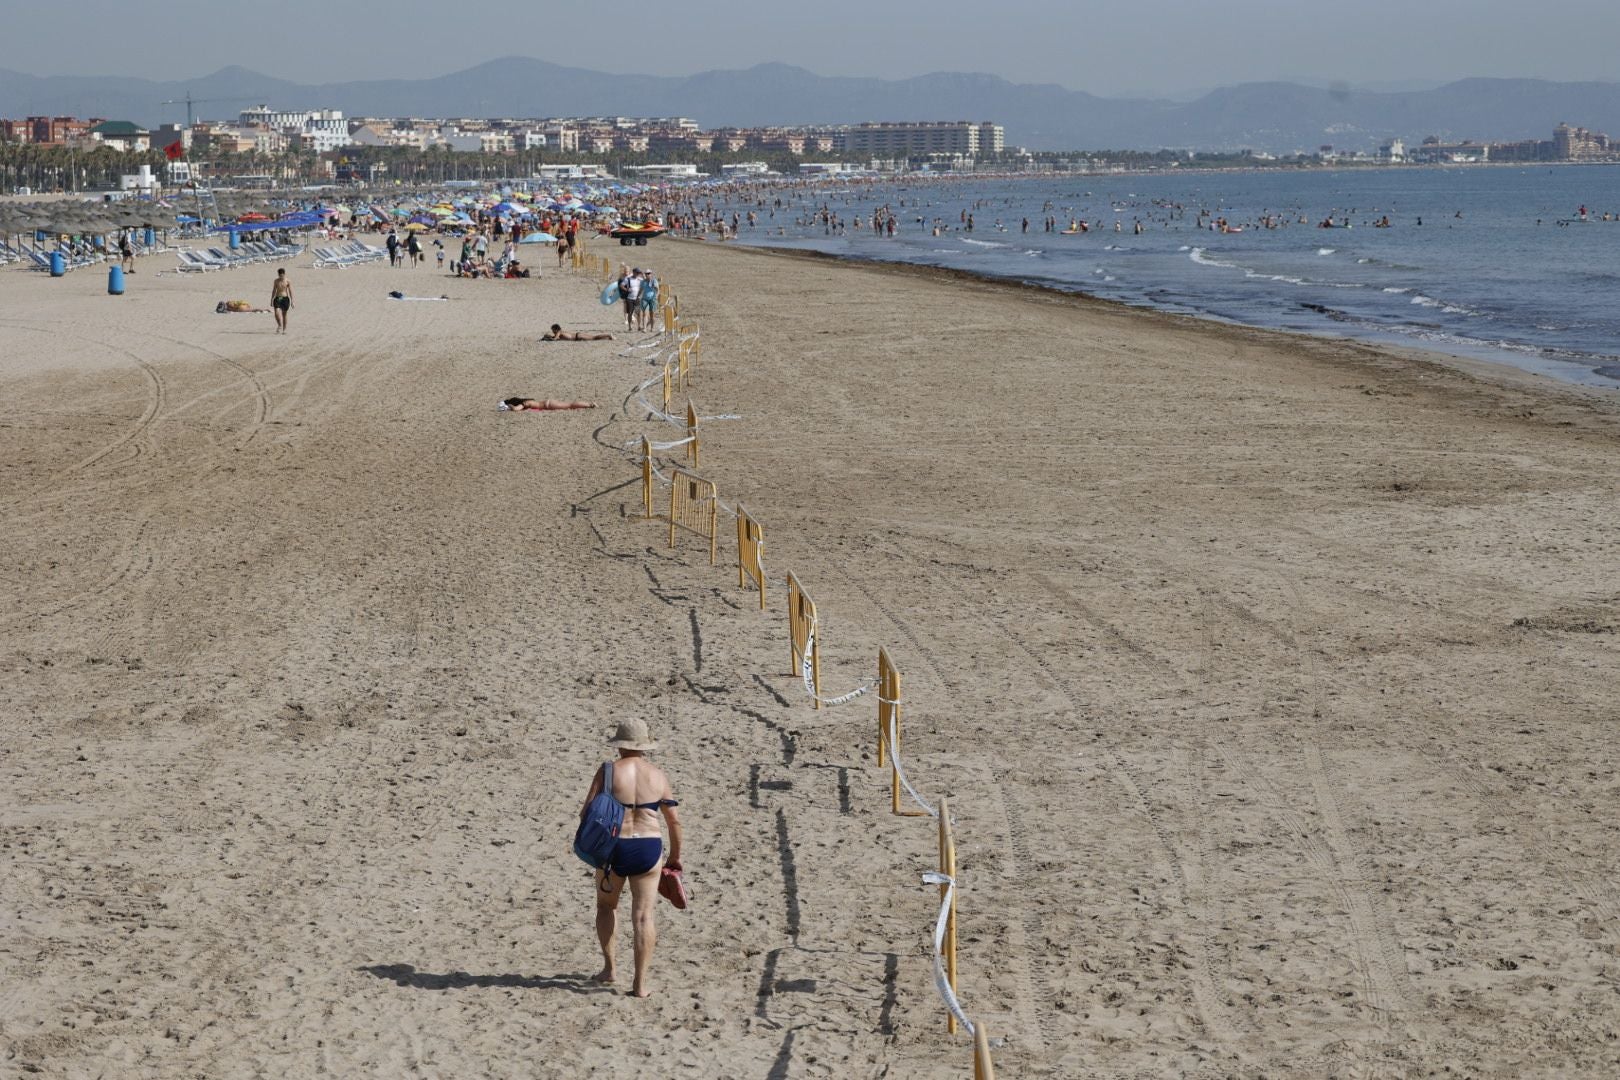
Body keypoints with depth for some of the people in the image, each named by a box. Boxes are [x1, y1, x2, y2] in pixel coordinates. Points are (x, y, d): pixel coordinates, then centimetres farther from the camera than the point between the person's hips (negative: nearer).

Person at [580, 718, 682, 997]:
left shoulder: (608, 772, -6)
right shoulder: (658, 775, 2)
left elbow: (586, 813, -8)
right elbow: (674, 821, 8)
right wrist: (675, 857, 21)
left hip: (614, 849, -1)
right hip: (648, 849, 1)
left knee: (606, 905, 23)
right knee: (643, 915, 4)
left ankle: (609, 967, 21)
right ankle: (640, 983, 1)